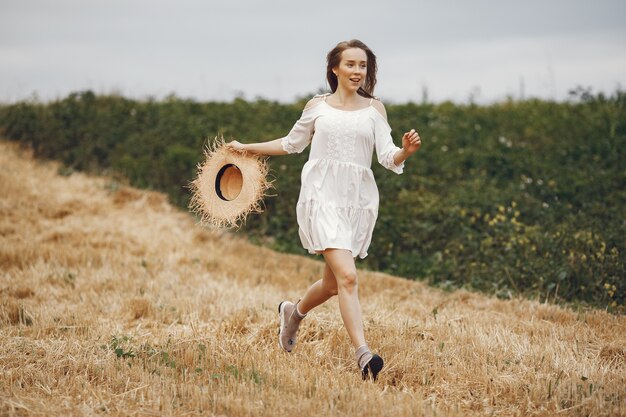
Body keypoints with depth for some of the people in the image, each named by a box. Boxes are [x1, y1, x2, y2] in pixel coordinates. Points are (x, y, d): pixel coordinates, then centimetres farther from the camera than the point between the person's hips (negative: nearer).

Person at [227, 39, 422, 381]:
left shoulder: (374, 108, 8)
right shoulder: (317, 106, 7)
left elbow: (387, 157, -1)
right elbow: (292, 143, 23)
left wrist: (405, 151, -23)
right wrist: (247, 148, 25)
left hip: (359, 201, 3)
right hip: (323, 197, -3)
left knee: (333, 282, 11)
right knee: (347, 276, -19)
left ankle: (294, 312, 42)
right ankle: (363, 355, -23)